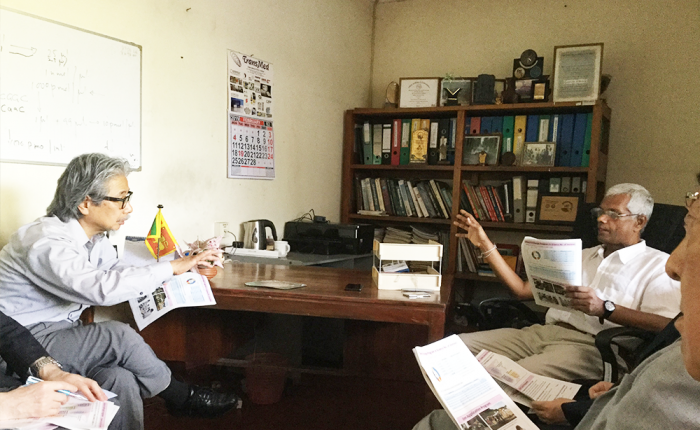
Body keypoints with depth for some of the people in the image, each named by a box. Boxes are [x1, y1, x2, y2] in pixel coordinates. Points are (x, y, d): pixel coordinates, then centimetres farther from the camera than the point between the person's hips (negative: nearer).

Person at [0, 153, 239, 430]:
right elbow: (103, 289, -37)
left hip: (60, 332, 7)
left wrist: (187, 264, -3)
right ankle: (182, 398, -4)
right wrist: (172, 267, -29)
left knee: (121, 380, -21)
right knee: (119, 336, -26)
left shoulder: (95, 239, 3)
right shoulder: (46, 242, -25)